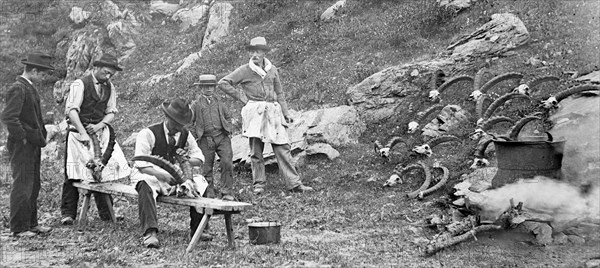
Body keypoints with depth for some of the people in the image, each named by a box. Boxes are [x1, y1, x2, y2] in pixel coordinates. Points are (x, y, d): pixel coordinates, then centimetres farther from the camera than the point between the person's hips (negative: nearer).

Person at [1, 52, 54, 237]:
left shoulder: (30, 88, 15)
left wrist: (40, 137, 15)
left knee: (33, 186, 15)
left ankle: (31, 223, 25)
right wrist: (22, 137, -19)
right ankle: (19, 228, 4)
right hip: (22, 145, -10)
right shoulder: (18, 89, -16)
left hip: (33, 145, 10)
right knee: (22, 186, -4)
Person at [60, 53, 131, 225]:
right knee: (73, 174, -6)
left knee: (104, 170, -7)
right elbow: (71, 110, -14)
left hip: (101, 132, 4)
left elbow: (111, 113, 10)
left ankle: (106, 213, -3)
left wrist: (98, 126, -10)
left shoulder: (110, 88, 11)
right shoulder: (80, 84, -6)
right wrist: (83, 133, -23)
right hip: (79, 132, -4)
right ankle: (68, 214, 2)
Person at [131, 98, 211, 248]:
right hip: (150, 175, -5)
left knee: (202, 184, -17)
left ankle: (197, 229, -7)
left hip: (175, 176, 5)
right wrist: (163, 175, -34)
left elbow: (199, 159, 7)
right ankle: (150, 233, -44)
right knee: (146, 185, -40)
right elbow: (141, 165, -20)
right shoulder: (148, 134, -13)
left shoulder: (185, 135, 4)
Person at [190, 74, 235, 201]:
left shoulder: (218, 102, 13)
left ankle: (227, 193, -4)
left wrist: (228, 130, 13)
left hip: (222, 137, 2)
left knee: (227, 163, -11)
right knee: (207, 167, 3)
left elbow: (228, 116, 25)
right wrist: (196, 135, 2)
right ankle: (209, 194, 14)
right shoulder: (196, 104, 3)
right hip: (206, 140, -2)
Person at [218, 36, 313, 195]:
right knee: (256, 150, -1)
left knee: (283, 148, -2)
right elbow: (223, 83, 1)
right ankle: (259, 184, 9)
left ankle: (294, 184, -3)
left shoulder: (272, 69, 14)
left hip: (273, 112, 3)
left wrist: (286, 113, 13)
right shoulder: (244, 71, 3)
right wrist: (240, 98, -1)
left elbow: (279, 93, 19)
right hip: (254, 112, -3)